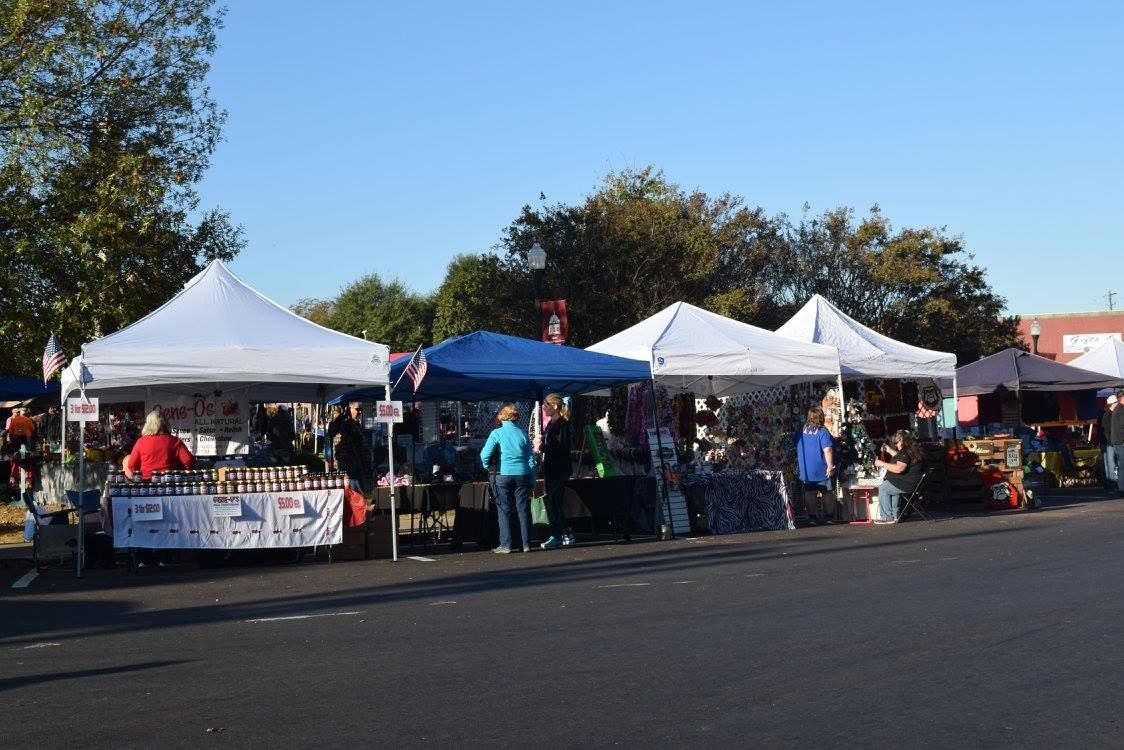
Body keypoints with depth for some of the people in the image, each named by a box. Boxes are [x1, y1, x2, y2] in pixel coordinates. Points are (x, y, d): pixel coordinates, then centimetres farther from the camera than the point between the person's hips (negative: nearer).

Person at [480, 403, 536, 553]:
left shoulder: (497, 433, -3)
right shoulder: (522, 434, 7)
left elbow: (484, 455, -7)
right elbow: (531, 458, 8)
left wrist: (487, 468, 13)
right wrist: (531, 481, 12)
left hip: (504, 474, -3)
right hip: (522, 474, 3)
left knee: (504, 510, 4)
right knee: (523, 509, 7)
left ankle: (505, 545, 2)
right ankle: (526, 544, 8)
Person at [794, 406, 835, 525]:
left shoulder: (801, 432, 4)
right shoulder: (823, 432, -14)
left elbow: (797, 450, 17)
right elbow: (827, 450, -21)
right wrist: (830, 466, -17)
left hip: (805, 471, 4)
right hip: (821, 470, -4)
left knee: (809, 494, 7)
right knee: (827, 493, 7)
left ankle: (812, 517, 5)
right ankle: (830, 517, 9)